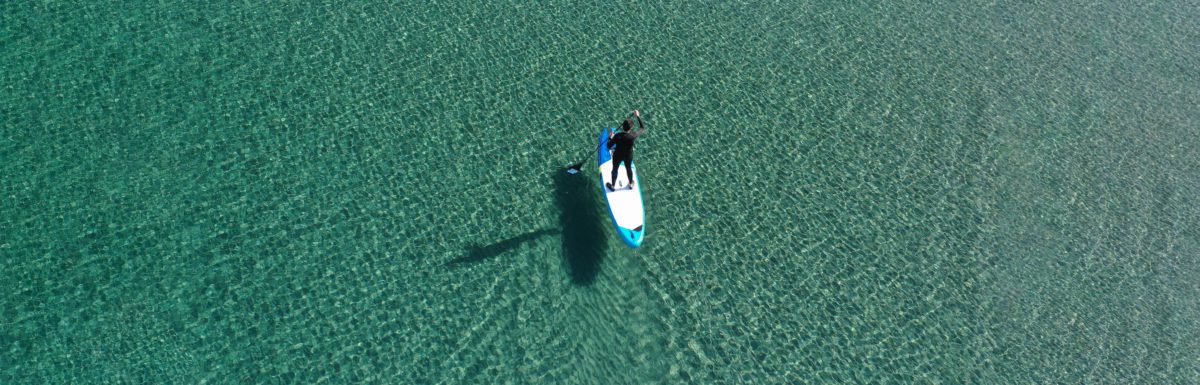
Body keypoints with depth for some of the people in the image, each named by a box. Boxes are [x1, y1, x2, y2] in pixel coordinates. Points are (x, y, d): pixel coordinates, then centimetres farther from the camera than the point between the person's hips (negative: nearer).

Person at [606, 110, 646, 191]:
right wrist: (638, 116, -2)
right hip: (628, 156, 2)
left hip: (618, 156, -1)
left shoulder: (617, 136, -32)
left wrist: (610, 138, -4)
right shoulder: (633, 135, -28)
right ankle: (631, 184, 54)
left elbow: (609, 146, -21)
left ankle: (612, 186, 46)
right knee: (628, 168, 29)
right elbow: (642, 127, -9)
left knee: (615, 169, 24)